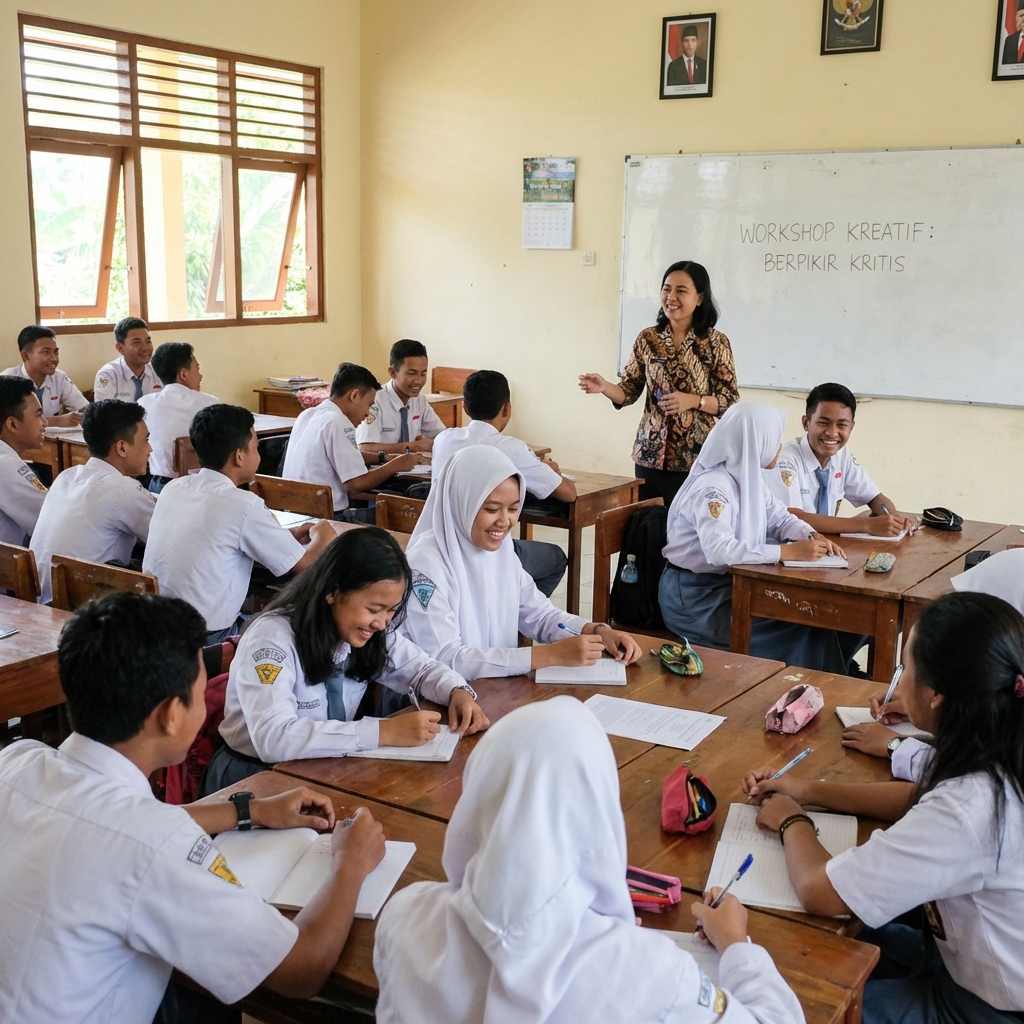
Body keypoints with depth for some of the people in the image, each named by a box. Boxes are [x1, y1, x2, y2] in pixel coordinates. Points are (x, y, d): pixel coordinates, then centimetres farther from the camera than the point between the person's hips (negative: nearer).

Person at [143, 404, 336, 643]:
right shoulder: (243, 505, -18)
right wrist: (322, 537, 13)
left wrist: (285, 535, 21)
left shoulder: (173, 488, 2)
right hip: (206, 639, -7)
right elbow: (304, 564, -8)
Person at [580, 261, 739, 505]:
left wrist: (692, 401, -19)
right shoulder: (647, 339, 4)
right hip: (651, 456, 3)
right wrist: (604, 387, -13)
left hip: (697, 458, -2)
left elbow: (730, 401, -3)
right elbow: (629, 392, 7)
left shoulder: (716, 343, -3)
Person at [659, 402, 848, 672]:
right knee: (802, 629, -12)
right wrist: (789, 552, -36)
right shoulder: (712, 487, -23)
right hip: (695, 598, -9)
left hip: (731, 583, 9)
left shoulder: (748, 477, 6)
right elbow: (719, 550, -36)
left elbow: (779, 517, 13)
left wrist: (811, 537, -9)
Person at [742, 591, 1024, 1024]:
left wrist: (792, 822, -8)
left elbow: (818, 891, -29)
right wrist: (809, 791, 8)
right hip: (977, 952, 7)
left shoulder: (969, 810, -37)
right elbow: (922, 800, 11)